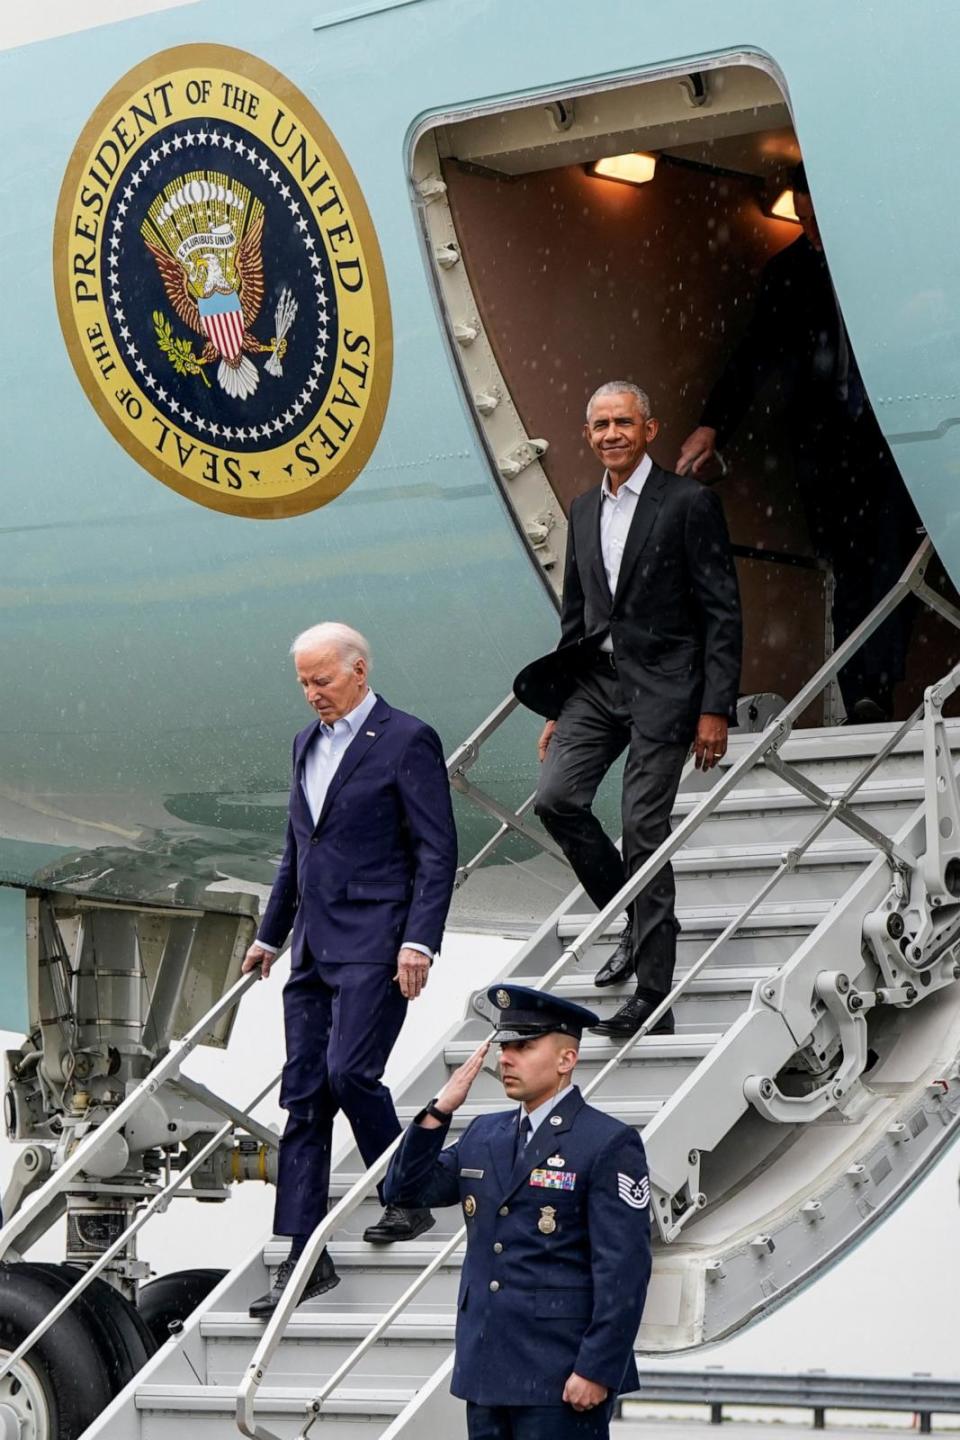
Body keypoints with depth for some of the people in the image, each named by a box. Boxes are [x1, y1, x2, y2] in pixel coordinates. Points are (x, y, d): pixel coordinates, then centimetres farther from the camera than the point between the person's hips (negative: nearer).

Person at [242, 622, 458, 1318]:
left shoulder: (407, 740, -6)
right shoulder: (308, 743, 17)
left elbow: (437, 852, -10)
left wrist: (419, 941, -18)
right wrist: (270, 933, 25)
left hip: (374, 946, -8)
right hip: (314, 948, 8)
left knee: (348, 1071, -18)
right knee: (303, 1097, 3)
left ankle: (409, 1199, 5)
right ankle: (305, 1257, 4)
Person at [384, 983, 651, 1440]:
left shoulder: (608, 1145, -8)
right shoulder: (484, 1135, 14)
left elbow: (624, 1272, -12)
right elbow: (405, 1189, 12)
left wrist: (597, 1371, -17)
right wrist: (439, 1111, -1)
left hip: (561, 1380, -7)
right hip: (486, 1371, 7)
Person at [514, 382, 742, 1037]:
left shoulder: (689, 503, -6)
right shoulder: (585, 510, 15)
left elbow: (722, 613, -7)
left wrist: (715, 710, -13)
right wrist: (557, 710, 17)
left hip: (662, 686, -6)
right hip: (596, 680, 6)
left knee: (645, 829, -9)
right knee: (556, 798, -10)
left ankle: (654, 997, -4)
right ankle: (638, 921, 12)